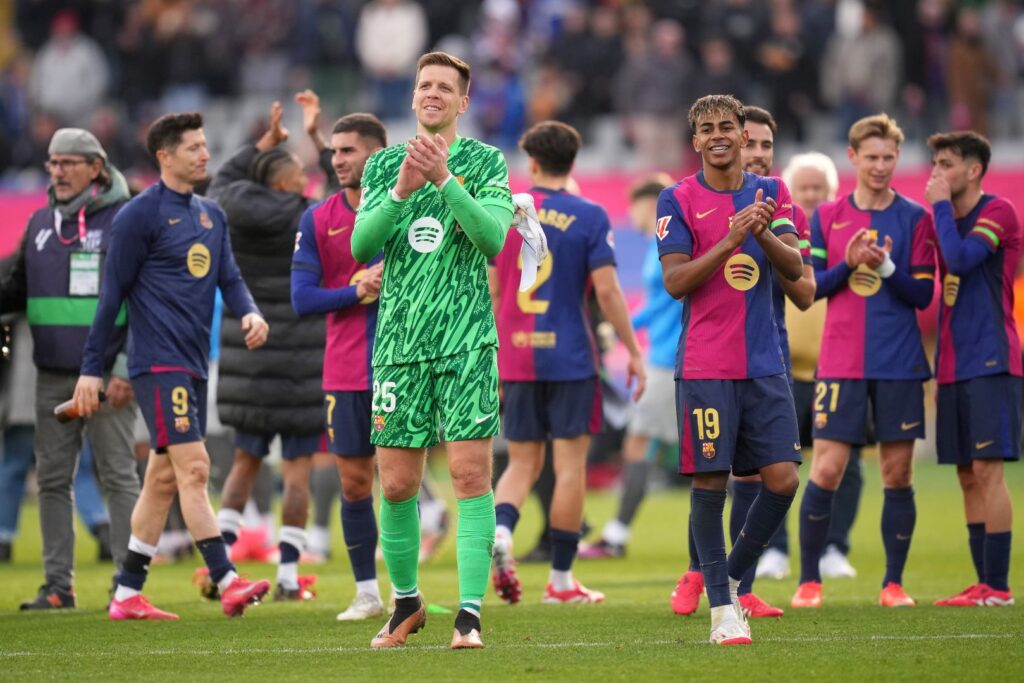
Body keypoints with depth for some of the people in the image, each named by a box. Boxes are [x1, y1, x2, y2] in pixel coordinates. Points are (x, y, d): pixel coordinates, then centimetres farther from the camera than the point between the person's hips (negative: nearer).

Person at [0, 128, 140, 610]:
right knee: (52, 479, 5)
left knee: (118, 477, -2)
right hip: (53, 375, 6)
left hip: (107, 376, -6)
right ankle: (58, 584, 10)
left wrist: (125, 370, -13)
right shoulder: (41, 223, 13)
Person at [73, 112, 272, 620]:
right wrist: (91, 369, -7)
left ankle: (127, 595, 16)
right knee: (193, 468, -14)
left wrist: (250, 312, -10)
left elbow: (229, 277, 13)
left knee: (164, 479, 10)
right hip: (159, 363, -8)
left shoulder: (211, 215, 16)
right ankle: (227, 583, -19)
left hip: (193, 365, 8)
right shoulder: (140, 214, -7)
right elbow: (112, 293, -6)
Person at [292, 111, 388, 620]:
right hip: (345, 375, 2)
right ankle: (366, 592, 13)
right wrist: (358, 292, -13)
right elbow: (303, 300, -1)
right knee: (354, 483, 5)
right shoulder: (318, 220, 4)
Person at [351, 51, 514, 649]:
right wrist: (401, 190, -16)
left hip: (466, 343, -3)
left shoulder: (485, 162, 3)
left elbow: (493, 239, -11)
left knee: (471, 475, -10)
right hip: (400, 345, 3)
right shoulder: (384, 164, 11)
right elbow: (361, 246, 0)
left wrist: (445, 180, -22)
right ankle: (407, 603, 21)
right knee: (397, 486, 3)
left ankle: (469, 615, -10)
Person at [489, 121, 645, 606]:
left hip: (516, 356, 3)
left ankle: (500, 528, -18)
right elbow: (606, 291, -9)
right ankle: (560, 579, 6)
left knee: (523, 462, 12)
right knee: (570, 464, 4)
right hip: (569, 356, -3)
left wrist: (490, 357, 16)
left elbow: (490, 292, 7)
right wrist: (633, 351, -1)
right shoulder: (588, 217, -4)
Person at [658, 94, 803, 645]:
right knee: (710, 482, -4)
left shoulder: (771, 193, 10)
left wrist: (763, 233, -17)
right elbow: (675, 282, -8)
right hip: (705, 367, -4)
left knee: (782, 479, -3)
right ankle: (721, 606, 4)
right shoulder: (678, 200, 0)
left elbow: (795, 269, 2)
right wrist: (731, 239, -19)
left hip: (764, 365, 4)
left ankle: (733, 576, 17)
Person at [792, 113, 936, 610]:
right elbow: (809, 287, 3)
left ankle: (893, 583, 10)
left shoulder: (915, 218, 3)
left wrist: (887, 267, -17)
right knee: (825, 471, -6)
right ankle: (809, 580, 4)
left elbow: (923, 294, 0)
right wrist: (847, 263, -13)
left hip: (899, 364, 0)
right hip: (841, 362, 0)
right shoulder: (826, 218, 6)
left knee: (898, 473, 1)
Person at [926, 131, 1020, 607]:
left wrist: (940, 206, -11)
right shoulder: (950, 220, 16)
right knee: (968, 475, 7)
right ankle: (983, 584, 10)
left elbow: (961, 260, -20)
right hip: (954, 366, 8)